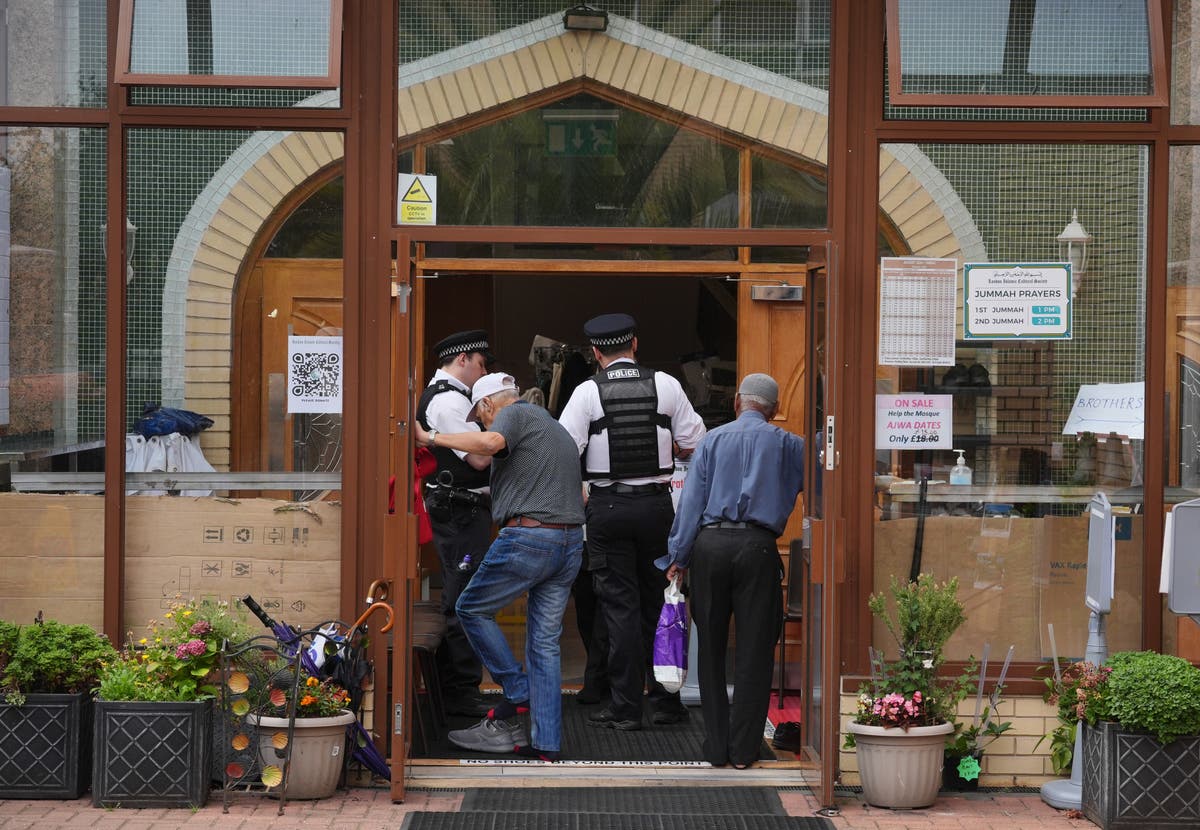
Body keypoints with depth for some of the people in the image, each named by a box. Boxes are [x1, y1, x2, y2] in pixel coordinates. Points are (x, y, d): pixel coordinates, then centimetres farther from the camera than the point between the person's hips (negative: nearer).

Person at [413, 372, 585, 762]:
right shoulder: (557, 428, 27)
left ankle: (517, 694, 8)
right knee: (546, 643, 8)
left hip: (527, 536, -8)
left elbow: (492, 441, -24)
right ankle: (546, 744, 5)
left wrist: (431, 438, -20)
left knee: (472, 608, 10)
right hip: (570, 542, 8)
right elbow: (580, 494, 28)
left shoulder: (514, 414, -1)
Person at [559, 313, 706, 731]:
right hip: (656, 503, 2)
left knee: (620, 606, 2)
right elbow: (695, 445, 2)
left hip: (607, 506, -2)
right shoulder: (666, 385, 0)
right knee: (657, 602, 13)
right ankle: (666, 700, 18)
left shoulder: (588, 391, -6)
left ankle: (625, 708, 3)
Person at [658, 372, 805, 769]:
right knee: (754, 650, 4)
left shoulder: (714, 439, 12)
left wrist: (678, 556, 7)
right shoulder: (786, 444, 10)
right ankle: (743, 748, 4)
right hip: (757, 546, -2)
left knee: (711, 647, 9)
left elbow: (692, 499, 7)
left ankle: (716, 746, 12)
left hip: (710, 543, 2)